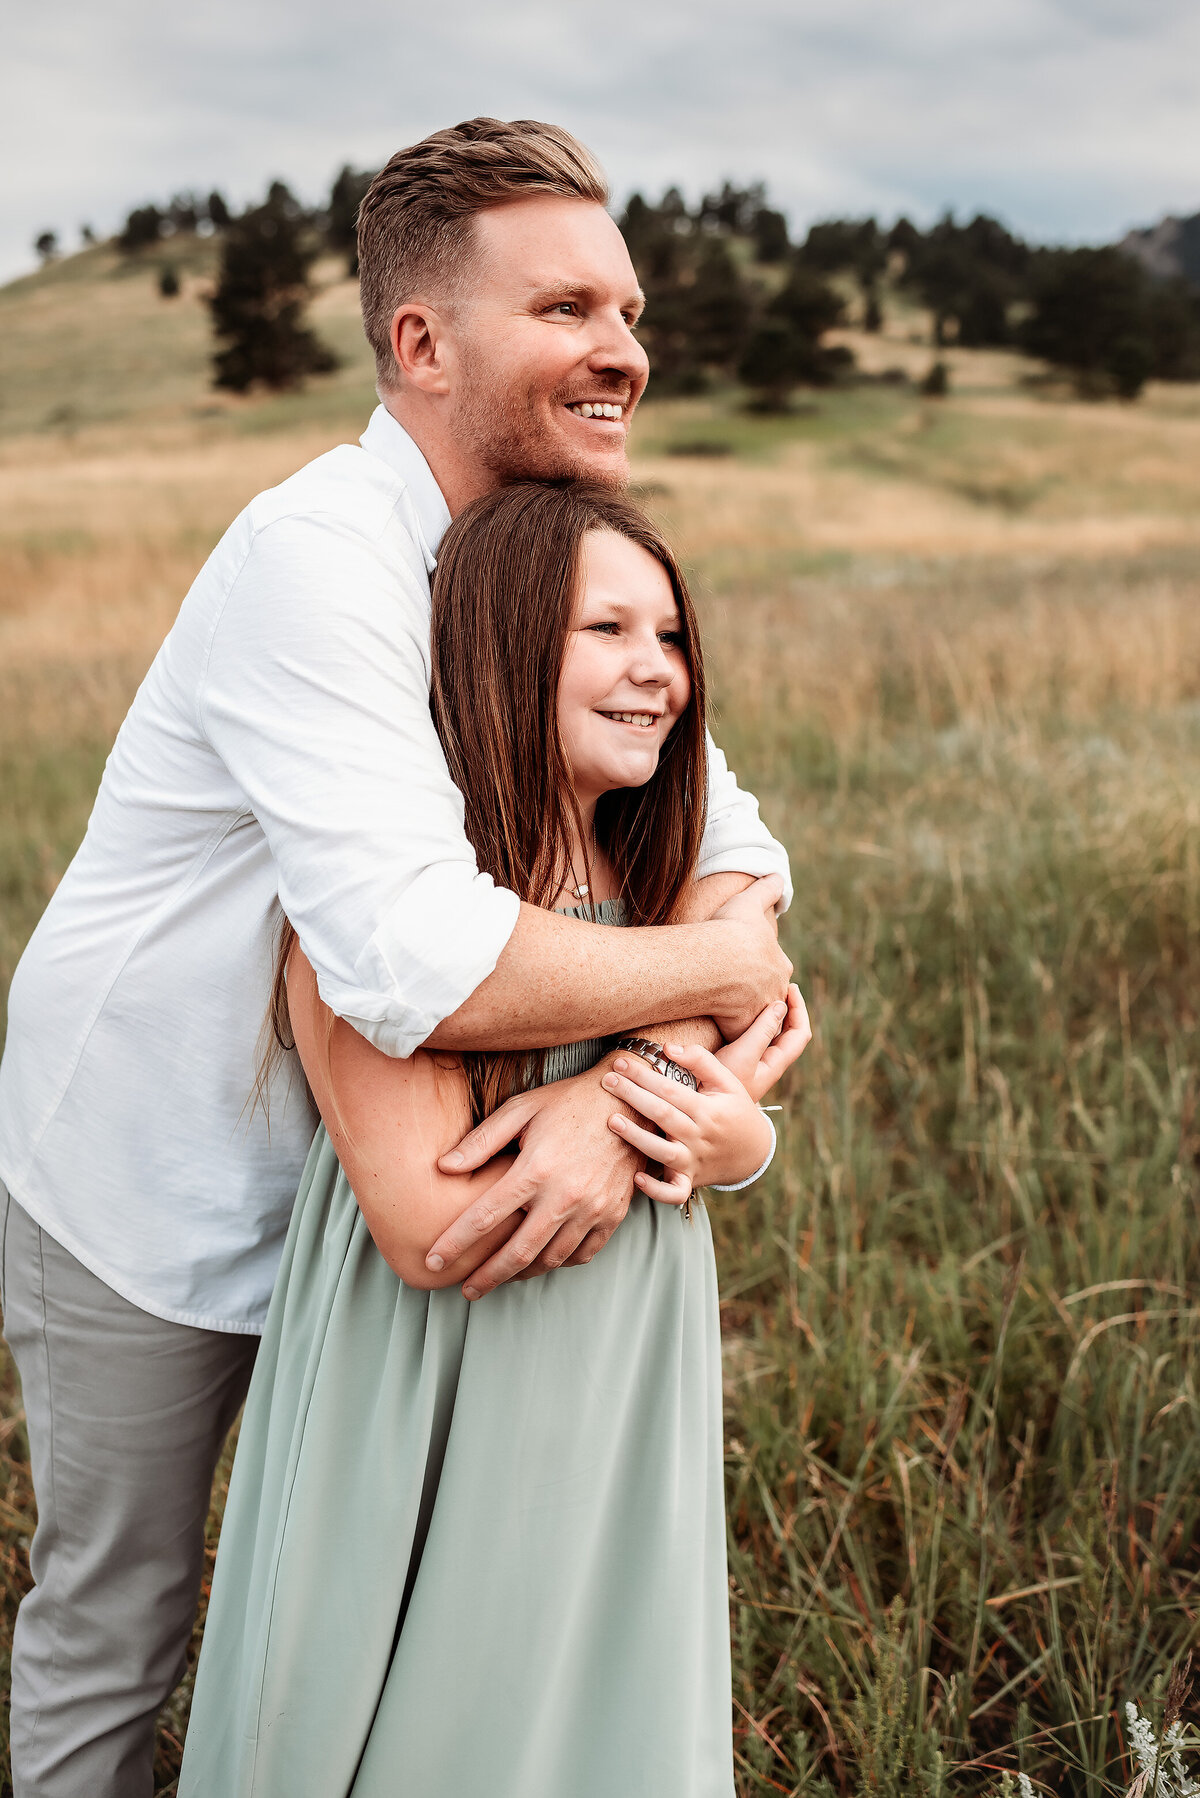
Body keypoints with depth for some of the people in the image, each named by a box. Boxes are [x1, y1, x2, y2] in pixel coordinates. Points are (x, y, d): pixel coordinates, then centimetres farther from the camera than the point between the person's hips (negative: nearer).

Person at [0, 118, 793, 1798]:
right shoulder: (319, 558, -30)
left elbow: (724, 838, -9)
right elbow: (424, 965, -42)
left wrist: (630, 1083, -28)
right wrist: (721, 971, -27)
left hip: (358, 1180, 7)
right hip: (152, 1184, -7)